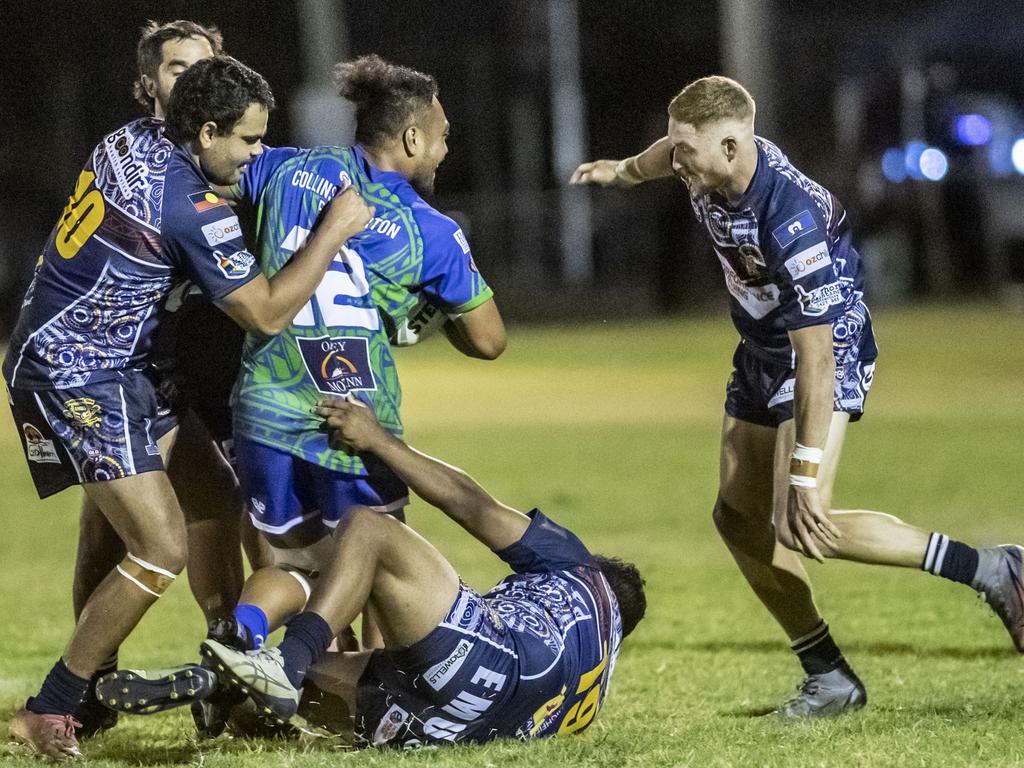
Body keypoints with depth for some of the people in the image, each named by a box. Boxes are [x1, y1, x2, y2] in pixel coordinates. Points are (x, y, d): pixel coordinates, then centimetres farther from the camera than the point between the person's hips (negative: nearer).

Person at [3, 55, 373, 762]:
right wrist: (335, 229, -13)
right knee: (163, 550, -14)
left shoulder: (131, 140, 4)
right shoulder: (192, 209, -23)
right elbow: (266, 312, -19)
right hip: (76, 376, -10)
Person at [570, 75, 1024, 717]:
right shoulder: (710, 166, -12)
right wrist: (626, 171, 38)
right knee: (740, 518, 6)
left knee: (803, 525, -24)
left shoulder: (793, 224, -36)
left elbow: (816, 357, -34)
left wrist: (804, 473, -34)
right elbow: (675, 154, 17)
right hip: (761, 356, 9)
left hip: (832, 353, -9)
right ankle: (830, 678, 15)